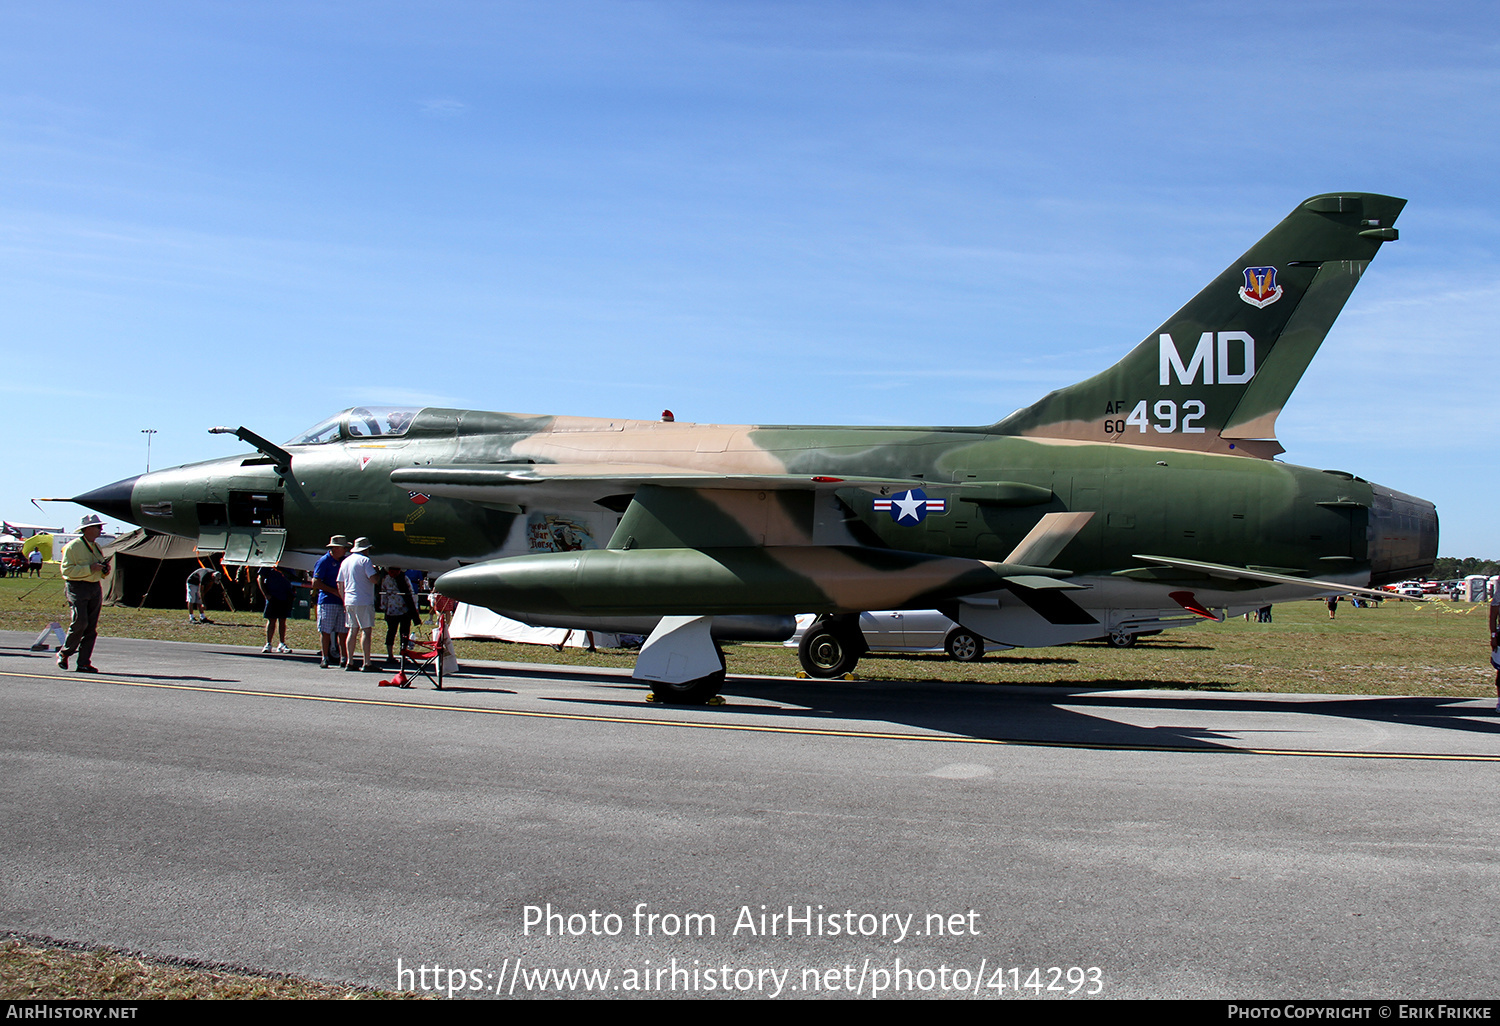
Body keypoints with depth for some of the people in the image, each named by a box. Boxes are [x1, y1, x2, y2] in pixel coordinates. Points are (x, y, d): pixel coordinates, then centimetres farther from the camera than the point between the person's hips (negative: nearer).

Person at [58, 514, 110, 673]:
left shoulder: (97, 547, 18)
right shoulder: (73, 546, -5)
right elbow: (66, 569, -14)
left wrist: (105, 570, 4)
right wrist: (90, 568, -19)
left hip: (95, 588, 7)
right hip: (77, 587, -7)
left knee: (91, 628, 2)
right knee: (80, 622, -16)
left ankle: (84, 663, 4)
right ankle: (64, 653, 6)